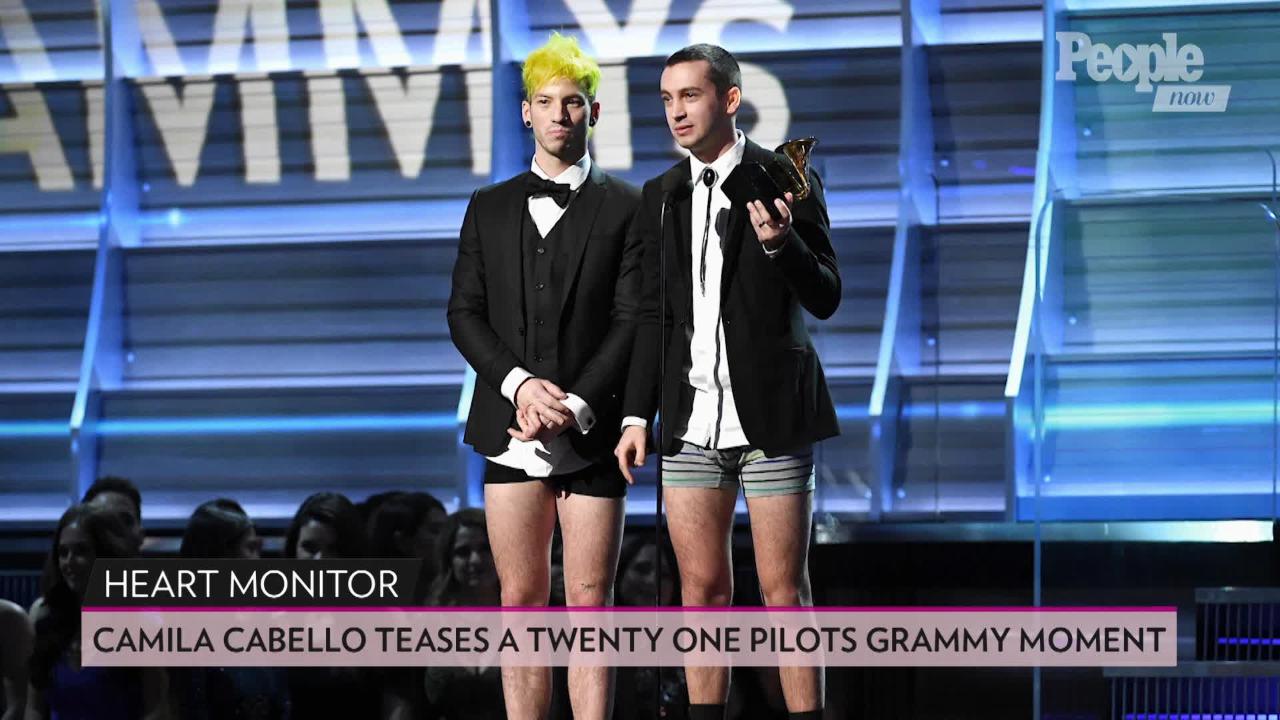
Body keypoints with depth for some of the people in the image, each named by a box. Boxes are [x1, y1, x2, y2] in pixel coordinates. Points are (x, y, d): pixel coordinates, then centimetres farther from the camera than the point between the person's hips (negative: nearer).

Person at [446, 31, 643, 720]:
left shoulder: (624, 207, 4)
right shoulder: (490, 208, 13)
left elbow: (633, 319, -3)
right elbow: (464, 313, 8)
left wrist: (576, 405, -14)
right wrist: (519, 384, -9)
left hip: (592, 429, -3)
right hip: (511, 427, 3)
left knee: (590, 601, -3)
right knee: (521, 598, 3)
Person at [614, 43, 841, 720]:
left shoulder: (787, 181, -2)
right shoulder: (661, 195, 11)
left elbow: (825, 299, -5)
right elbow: (654, 314, 16)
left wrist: (780, 242, -23)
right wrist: (637, 414, 9)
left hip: (771, 416, -4)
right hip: (692, 422, 4)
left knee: (784, 589, -3)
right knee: (702, 587, 6)